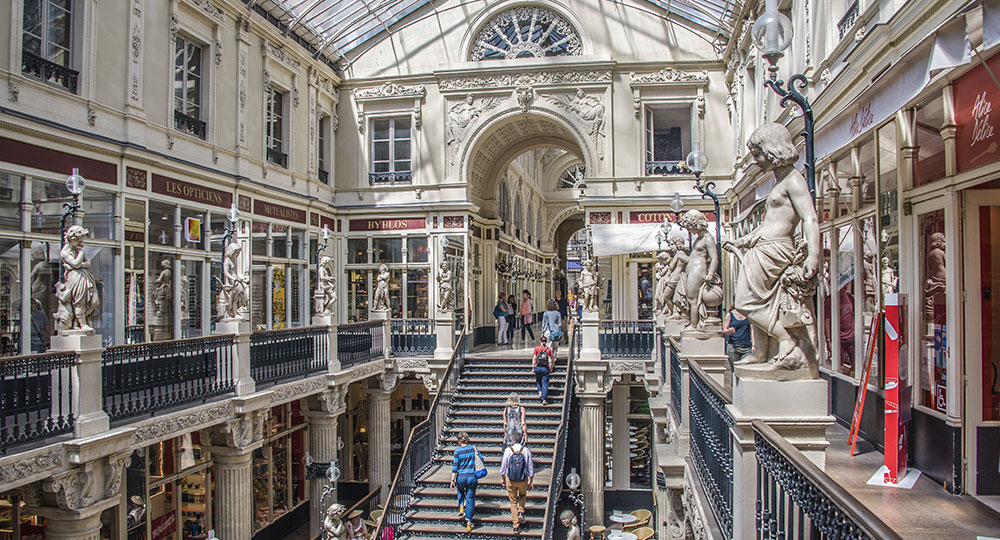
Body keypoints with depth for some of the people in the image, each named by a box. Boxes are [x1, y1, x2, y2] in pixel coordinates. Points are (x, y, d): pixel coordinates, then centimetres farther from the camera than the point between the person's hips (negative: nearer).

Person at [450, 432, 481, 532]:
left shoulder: (457, 450, -3)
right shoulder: (473, 447, 2)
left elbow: (455, 467, -4)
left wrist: (452, 480, 1)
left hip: (461, 477, -1)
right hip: (472, 477, 1)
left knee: (460, 490, 33)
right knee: (470, 498, 9)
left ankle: (461, 507, 15)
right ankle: (468, 523, 6)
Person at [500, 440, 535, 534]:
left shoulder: (508, 450, -11)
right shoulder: (526, 450, -11)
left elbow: (503, 467, -3)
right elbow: (530, 468, -3)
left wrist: (502, 479, 13)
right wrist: (531, 482, 9)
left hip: (510, 480, 0)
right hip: (523, 480, 0)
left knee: (513, 502, 13)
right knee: (522, 495, 31)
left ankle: (516, 526, 12)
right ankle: (521, 512, 10)